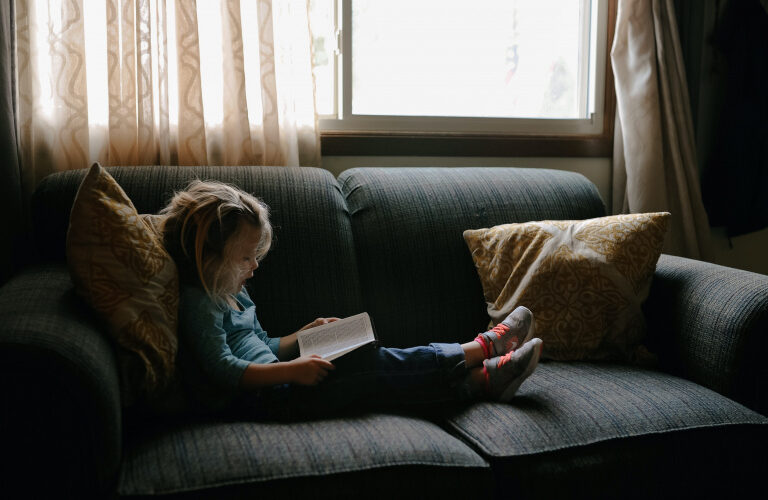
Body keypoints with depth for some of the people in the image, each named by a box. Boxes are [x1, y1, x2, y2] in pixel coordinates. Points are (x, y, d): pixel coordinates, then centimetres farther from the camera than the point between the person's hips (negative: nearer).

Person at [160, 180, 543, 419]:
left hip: (272, 386, 9)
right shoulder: (199, 303, -12)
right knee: (372, 366, -16)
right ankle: (482, 348, -9)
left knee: (373, 365, -6)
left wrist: (305, 335, 12)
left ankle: (484, 378, -10)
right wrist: (291, 370, -27)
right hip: (263, 398, -9)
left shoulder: (231, 293, 19)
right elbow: (224, 369, -22)